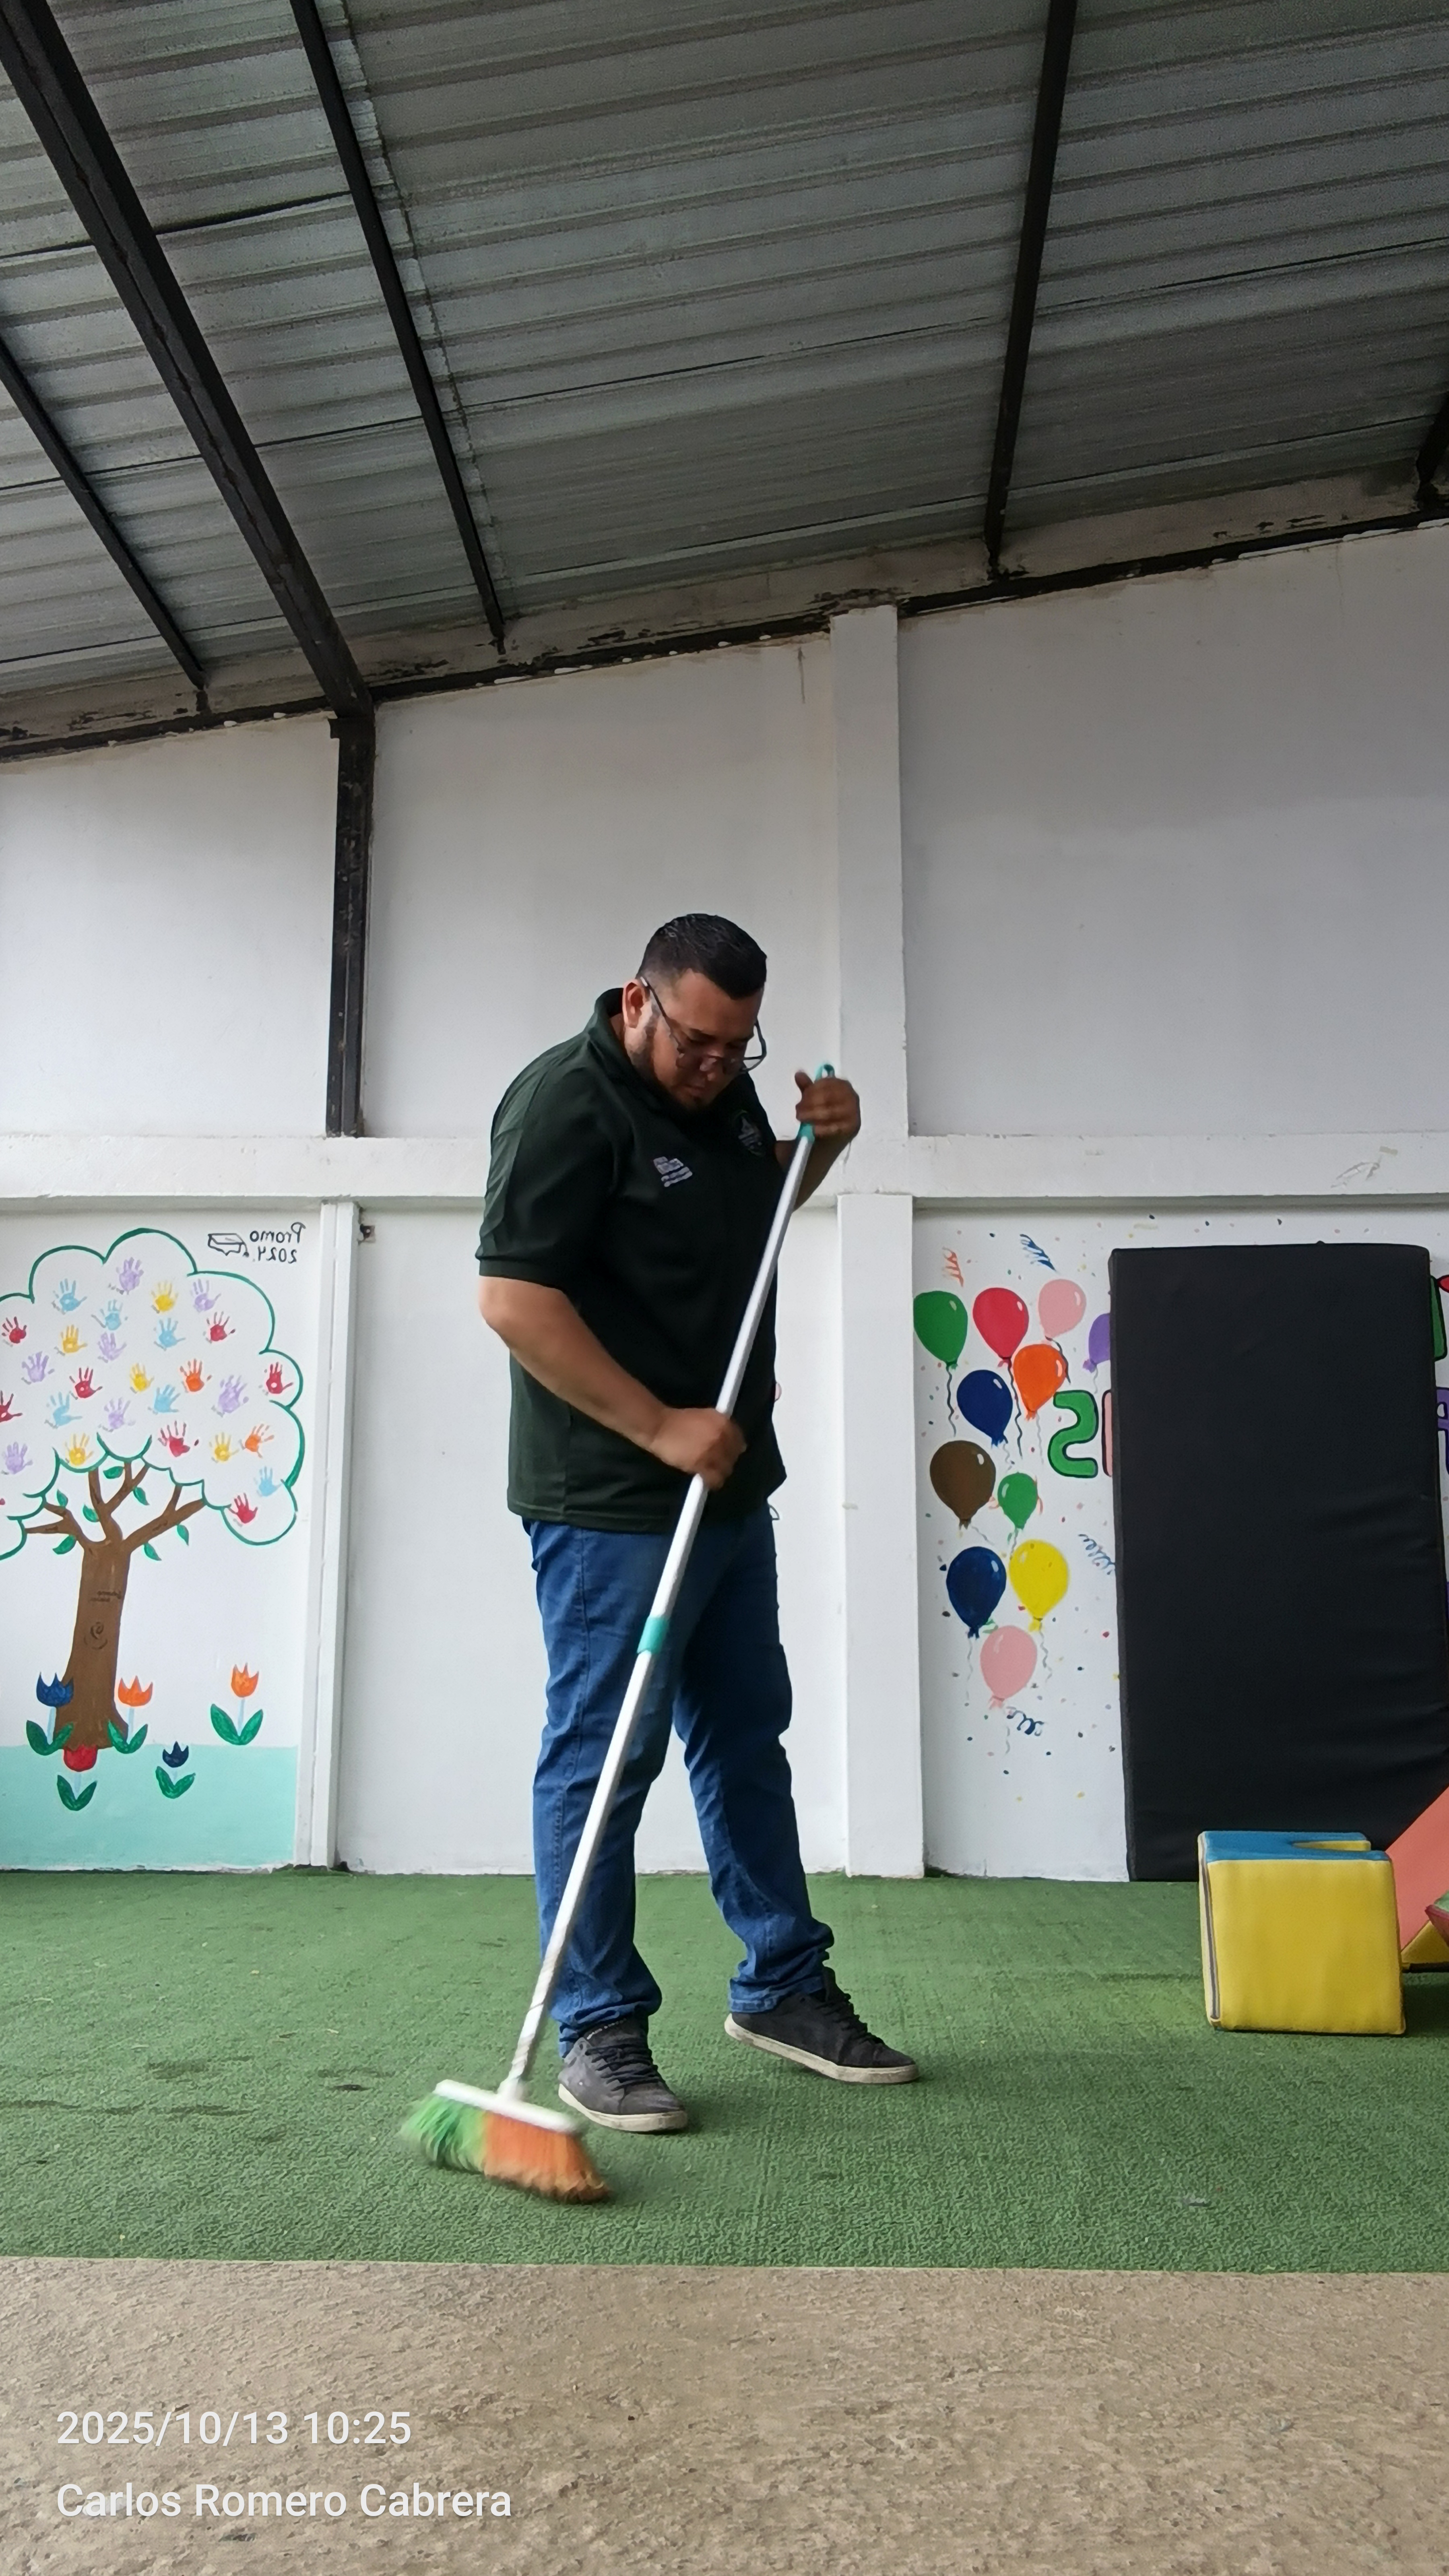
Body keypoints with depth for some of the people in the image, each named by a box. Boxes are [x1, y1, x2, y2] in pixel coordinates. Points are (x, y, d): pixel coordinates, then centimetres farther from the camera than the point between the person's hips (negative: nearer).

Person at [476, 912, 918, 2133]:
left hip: (729, 1484, 9)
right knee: (603, 1759, 0)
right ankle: (598, 2033, 14)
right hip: (612, 1502, -9)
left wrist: (819, 1144, 7)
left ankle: (784, 1986, 30)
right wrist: (660, 1427, -22)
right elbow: (513, 1297, -22)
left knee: (748, 1738, 16)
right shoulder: (567, 1101, -16)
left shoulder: (718, 1085, 10)